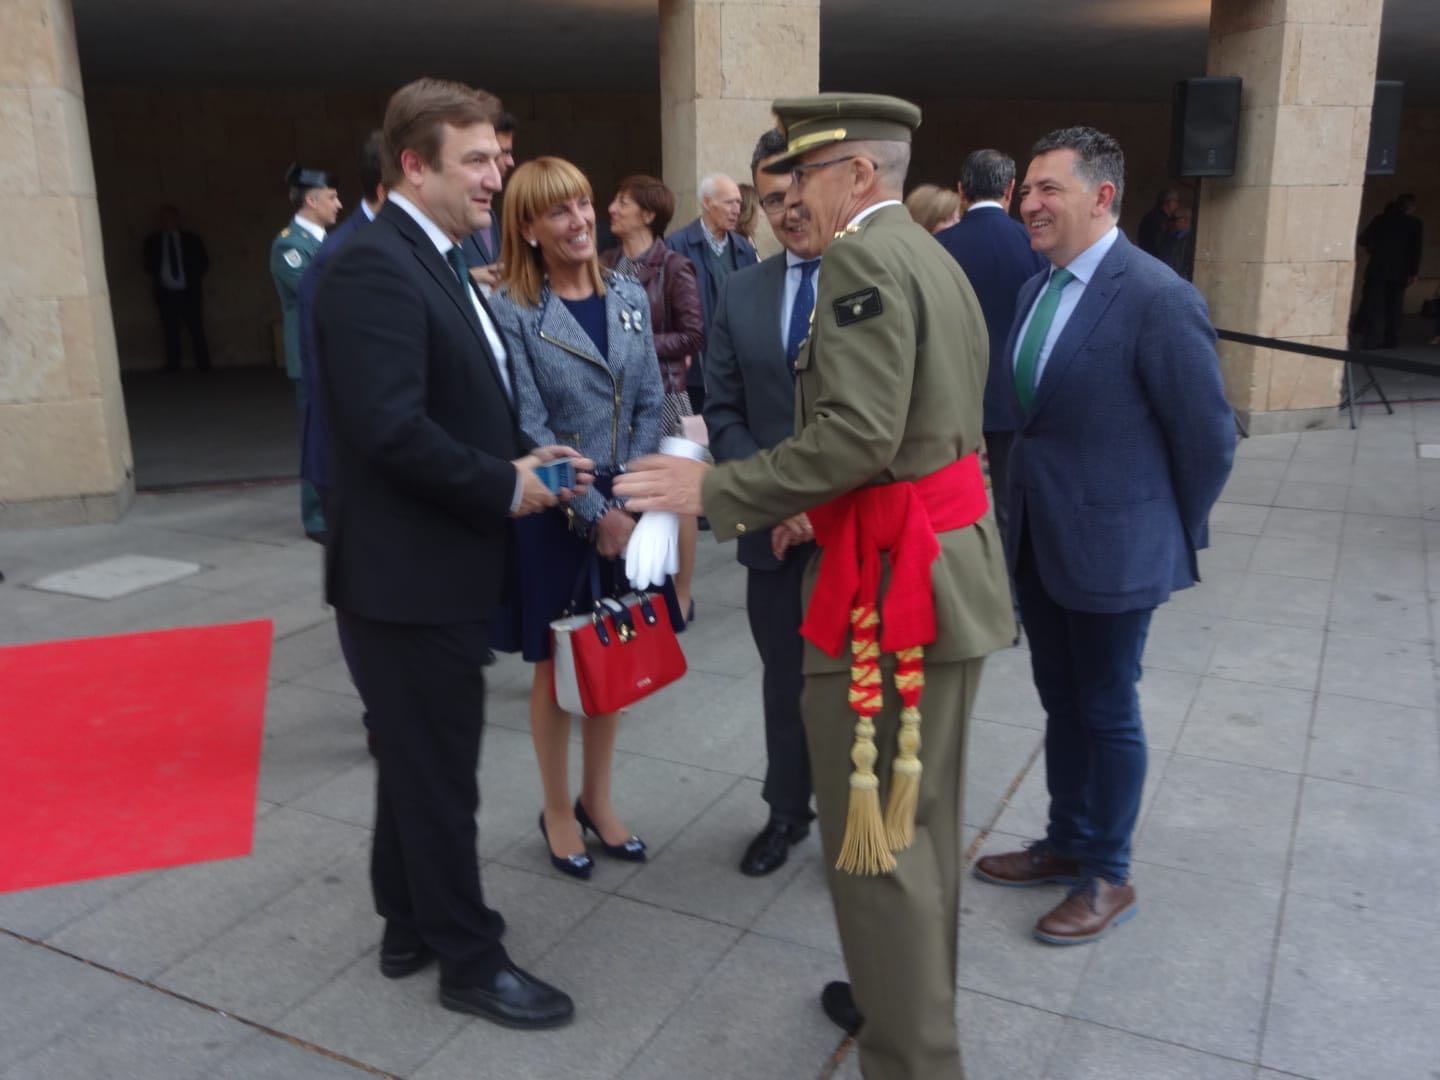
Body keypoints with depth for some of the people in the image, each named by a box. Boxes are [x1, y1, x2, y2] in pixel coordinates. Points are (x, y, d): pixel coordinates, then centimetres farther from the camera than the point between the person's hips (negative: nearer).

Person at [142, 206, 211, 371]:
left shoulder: (191, 239, 5)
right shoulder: (153, 241, 7)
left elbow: (204, 263, 9)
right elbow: (149, 265, 13)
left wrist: (194, 279, 0)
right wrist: (157, 278, -1)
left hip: (189, 292, -1)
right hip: (166, 293, 1)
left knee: (197, 332, -3)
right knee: (171, 334, 2)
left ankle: (204, 368, 2)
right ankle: (172, 370, 4)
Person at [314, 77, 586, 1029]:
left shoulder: (442, 262, 14)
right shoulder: (376, 264, -18)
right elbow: (389, 427, -27)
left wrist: (526, 457, 1)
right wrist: (505, 487, -17)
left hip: (439, 565, 10)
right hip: (409, 573, -10)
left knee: (422, 760, 21)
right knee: (438, 770, 5)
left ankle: (412, 926, 38)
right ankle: (471, 958, 22)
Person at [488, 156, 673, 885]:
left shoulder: (630, 297, 5)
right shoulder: (512, 311, -9)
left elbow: (650, 405, 5)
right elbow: (528, 430, -13)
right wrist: (593, 512, -16)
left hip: (626, 507, 5)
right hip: (554, 515, -4)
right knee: (555, 666, 9)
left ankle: (598, 799, 31)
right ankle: (558, 811, 27)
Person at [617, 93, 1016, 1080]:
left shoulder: (862, 258, -14)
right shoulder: (933, 257, 17)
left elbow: (859, 435, -24)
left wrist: (715, 491, -18)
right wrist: (826, 512, 17)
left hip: (890, 586, -10)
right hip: (950, 566, 11)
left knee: (874, 837, 0)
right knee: (922, 820, 21)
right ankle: (918, 998, 38)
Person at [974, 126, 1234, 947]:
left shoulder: (1157, 298, -18)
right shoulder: (1038, 291, 7)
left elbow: (1208, 438, -12)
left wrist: (1172, 539, -3)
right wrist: (1026, 512, 10)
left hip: (1111, 546, -7)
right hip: (1039, 539, 7)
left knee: (1107, 710, 8)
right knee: (1062, 701, 19)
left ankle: (1109, 878, 26)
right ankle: (1067, 843, 37)